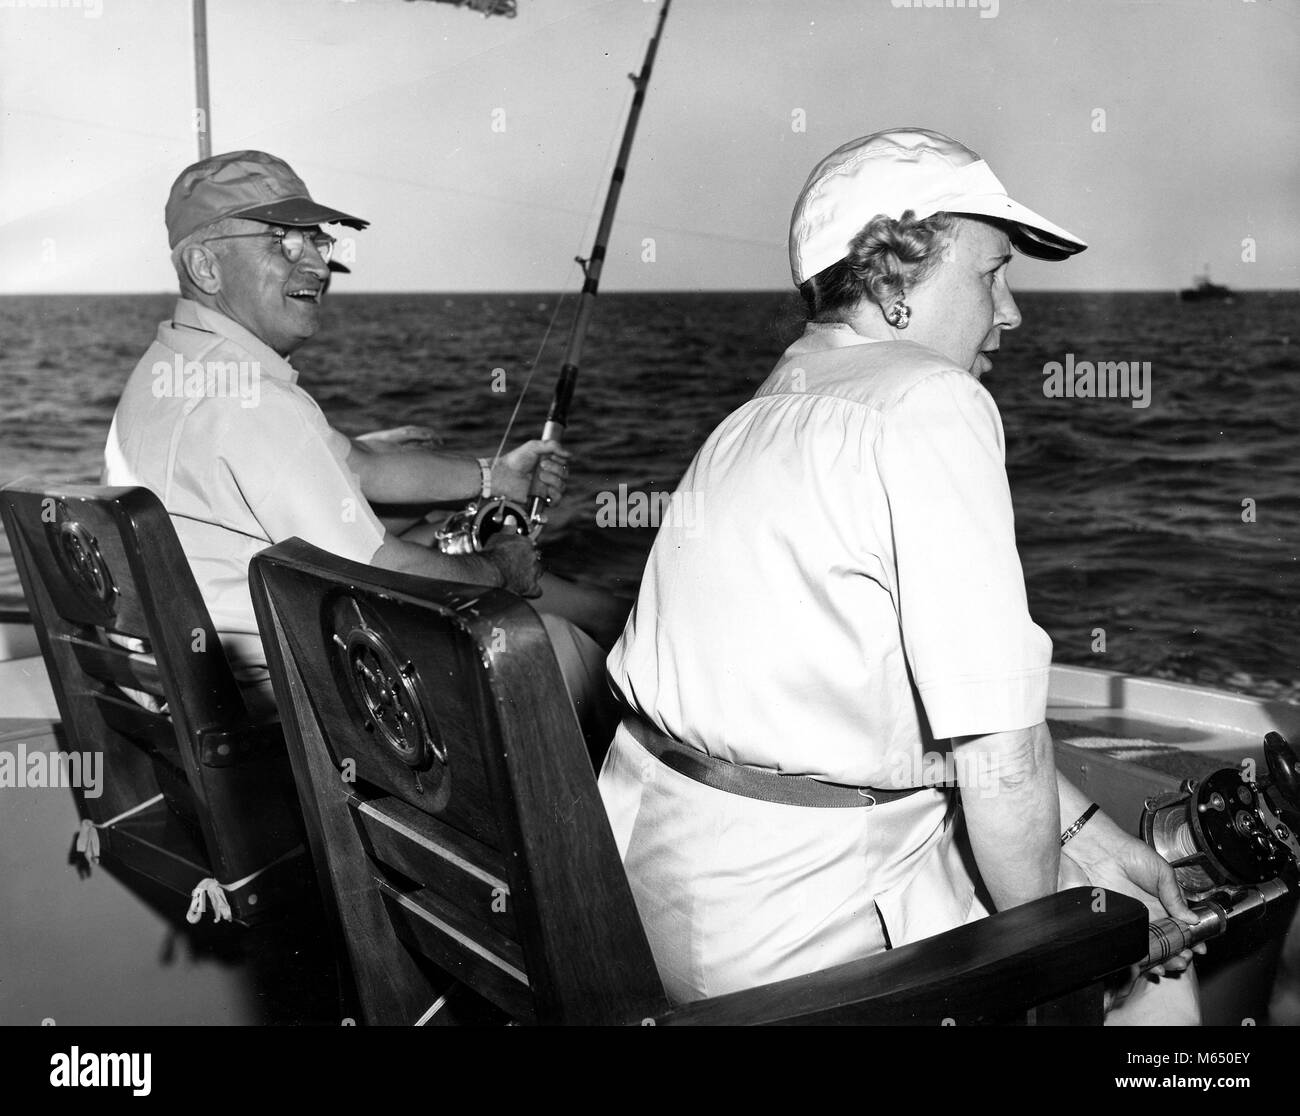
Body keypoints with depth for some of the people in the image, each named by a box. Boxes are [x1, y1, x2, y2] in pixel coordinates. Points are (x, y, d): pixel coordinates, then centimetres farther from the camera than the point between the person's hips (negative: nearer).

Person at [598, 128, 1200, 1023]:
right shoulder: (932, 403, -17)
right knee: (1163, 976, 9)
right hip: (788, 928, -9)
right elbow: (998, 740, -21)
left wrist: (1084, 829, 13)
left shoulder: (763, 416, 12)